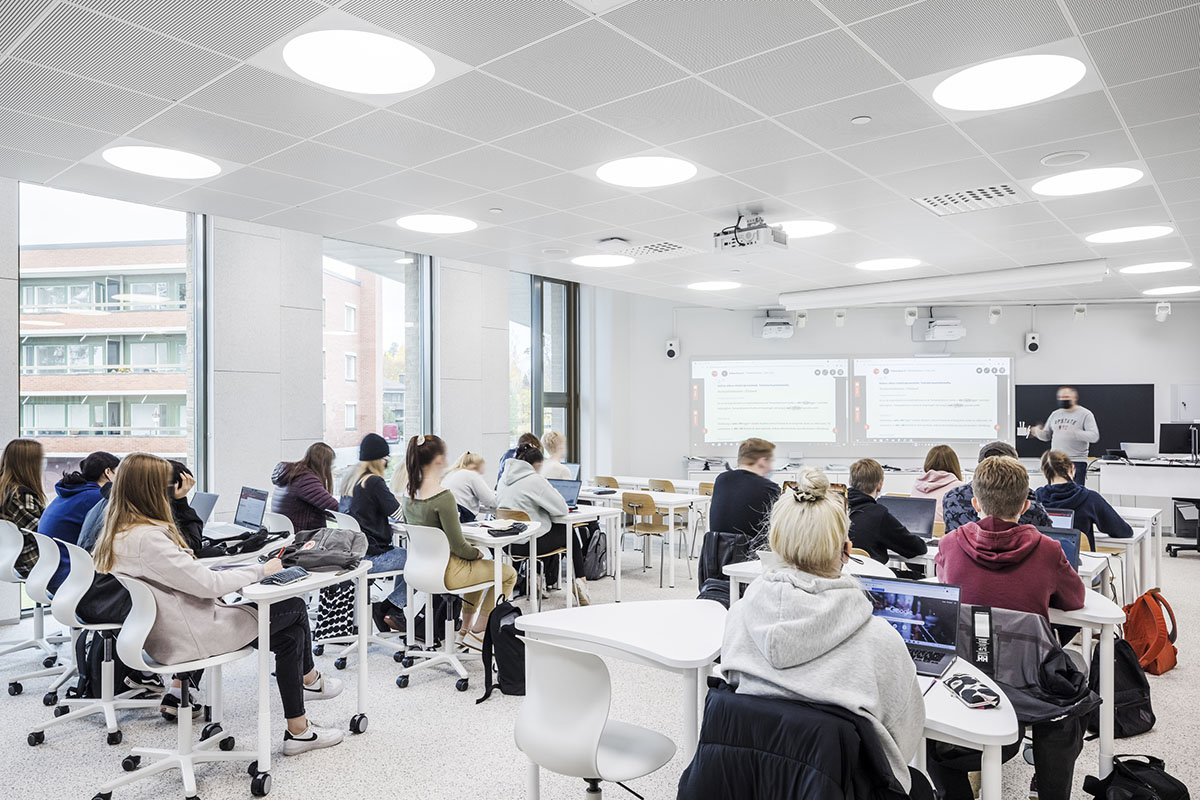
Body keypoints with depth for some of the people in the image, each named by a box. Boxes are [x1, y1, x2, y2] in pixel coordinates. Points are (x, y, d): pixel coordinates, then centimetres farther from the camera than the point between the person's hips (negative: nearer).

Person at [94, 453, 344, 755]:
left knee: (290, 636, 12)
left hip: (169, 635, 10)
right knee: (295, 608, 2)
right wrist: (262, 570, -12)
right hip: (190, 637, -10)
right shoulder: (146, 538, -27)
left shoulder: (118, 535, 6)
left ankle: (297, 730, 23)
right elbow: (206, 583, -25)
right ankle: (308, 678, 29)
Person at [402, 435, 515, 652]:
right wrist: (477, 553, -2)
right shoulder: (443, 497, -27)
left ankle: (466, 628, 37)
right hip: (446, 572, -9)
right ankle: (476, 633, 15)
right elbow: (458, 546, -23)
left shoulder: (409, 492, -1)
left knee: (479, 567, 33)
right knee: (508, 573, 9)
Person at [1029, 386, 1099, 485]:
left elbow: (1094, 436, -12)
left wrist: (1074, 433, -27)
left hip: (1077, 462, -5)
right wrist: (1038, 432, -5)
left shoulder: (1085, 414, -2)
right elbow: (1047, 436, 18)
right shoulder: (1055, 414, 14)